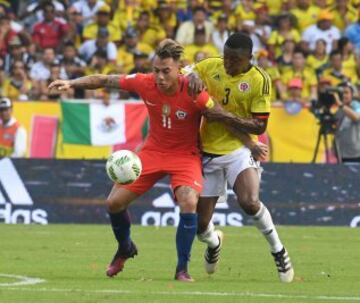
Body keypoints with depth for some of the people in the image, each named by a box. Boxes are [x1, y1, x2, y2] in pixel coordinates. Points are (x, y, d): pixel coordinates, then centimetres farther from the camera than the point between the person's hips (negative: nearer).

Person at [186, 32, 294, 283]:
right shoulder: (211, 66, 0)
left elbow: (259, 126, -11)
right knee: (200, 225, 5)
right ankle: (214, 243, 44)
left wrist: (225, 117, -22)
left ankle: (278, 250, -6)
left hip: (239, 149, -3)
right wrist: (192, 76, -11)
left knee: (249, 201, -31)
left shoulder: (259, 80, -10)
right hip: (208, 152, 4)